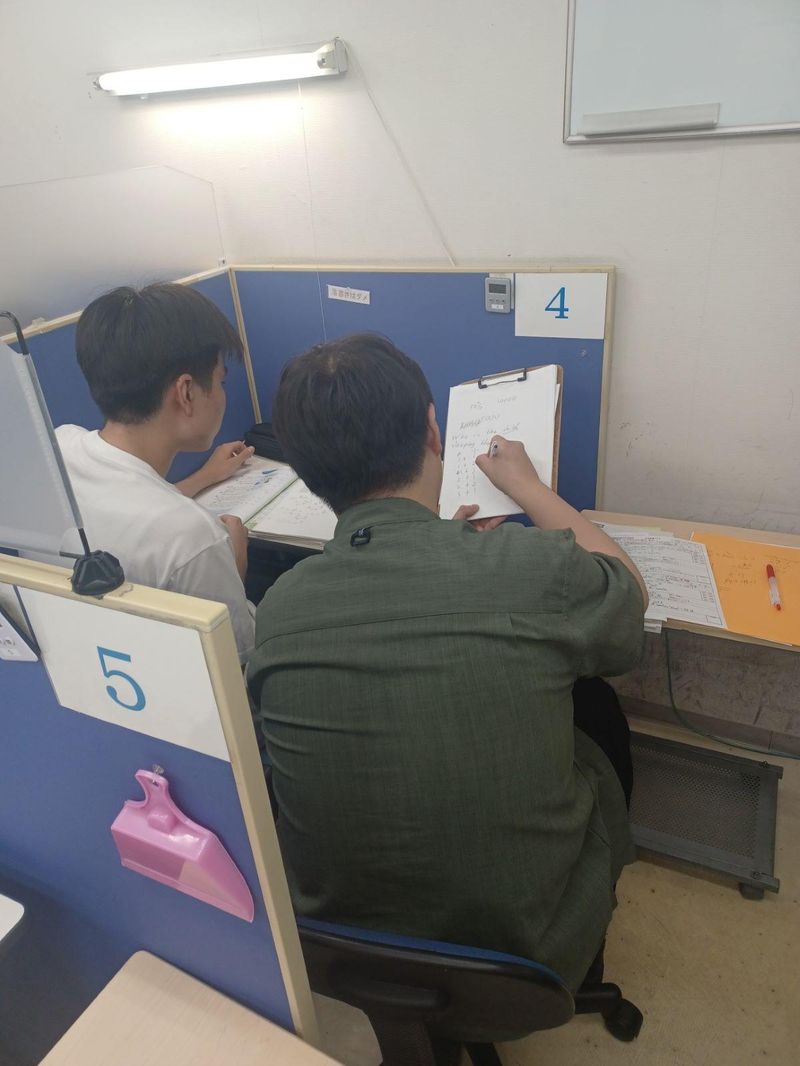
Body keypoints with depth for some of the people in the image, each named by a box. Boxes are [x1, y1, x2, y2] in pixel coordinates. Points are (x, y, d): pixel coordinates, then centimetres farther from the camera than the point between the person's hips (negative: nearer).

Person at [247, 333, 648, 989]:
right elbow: (631, 590, -3)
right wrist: (526, 485, 8)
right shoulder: (537, 571, -28)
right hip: (529, 951, -3)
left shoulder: (275, 610, -17)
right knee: (602, 721, 22)